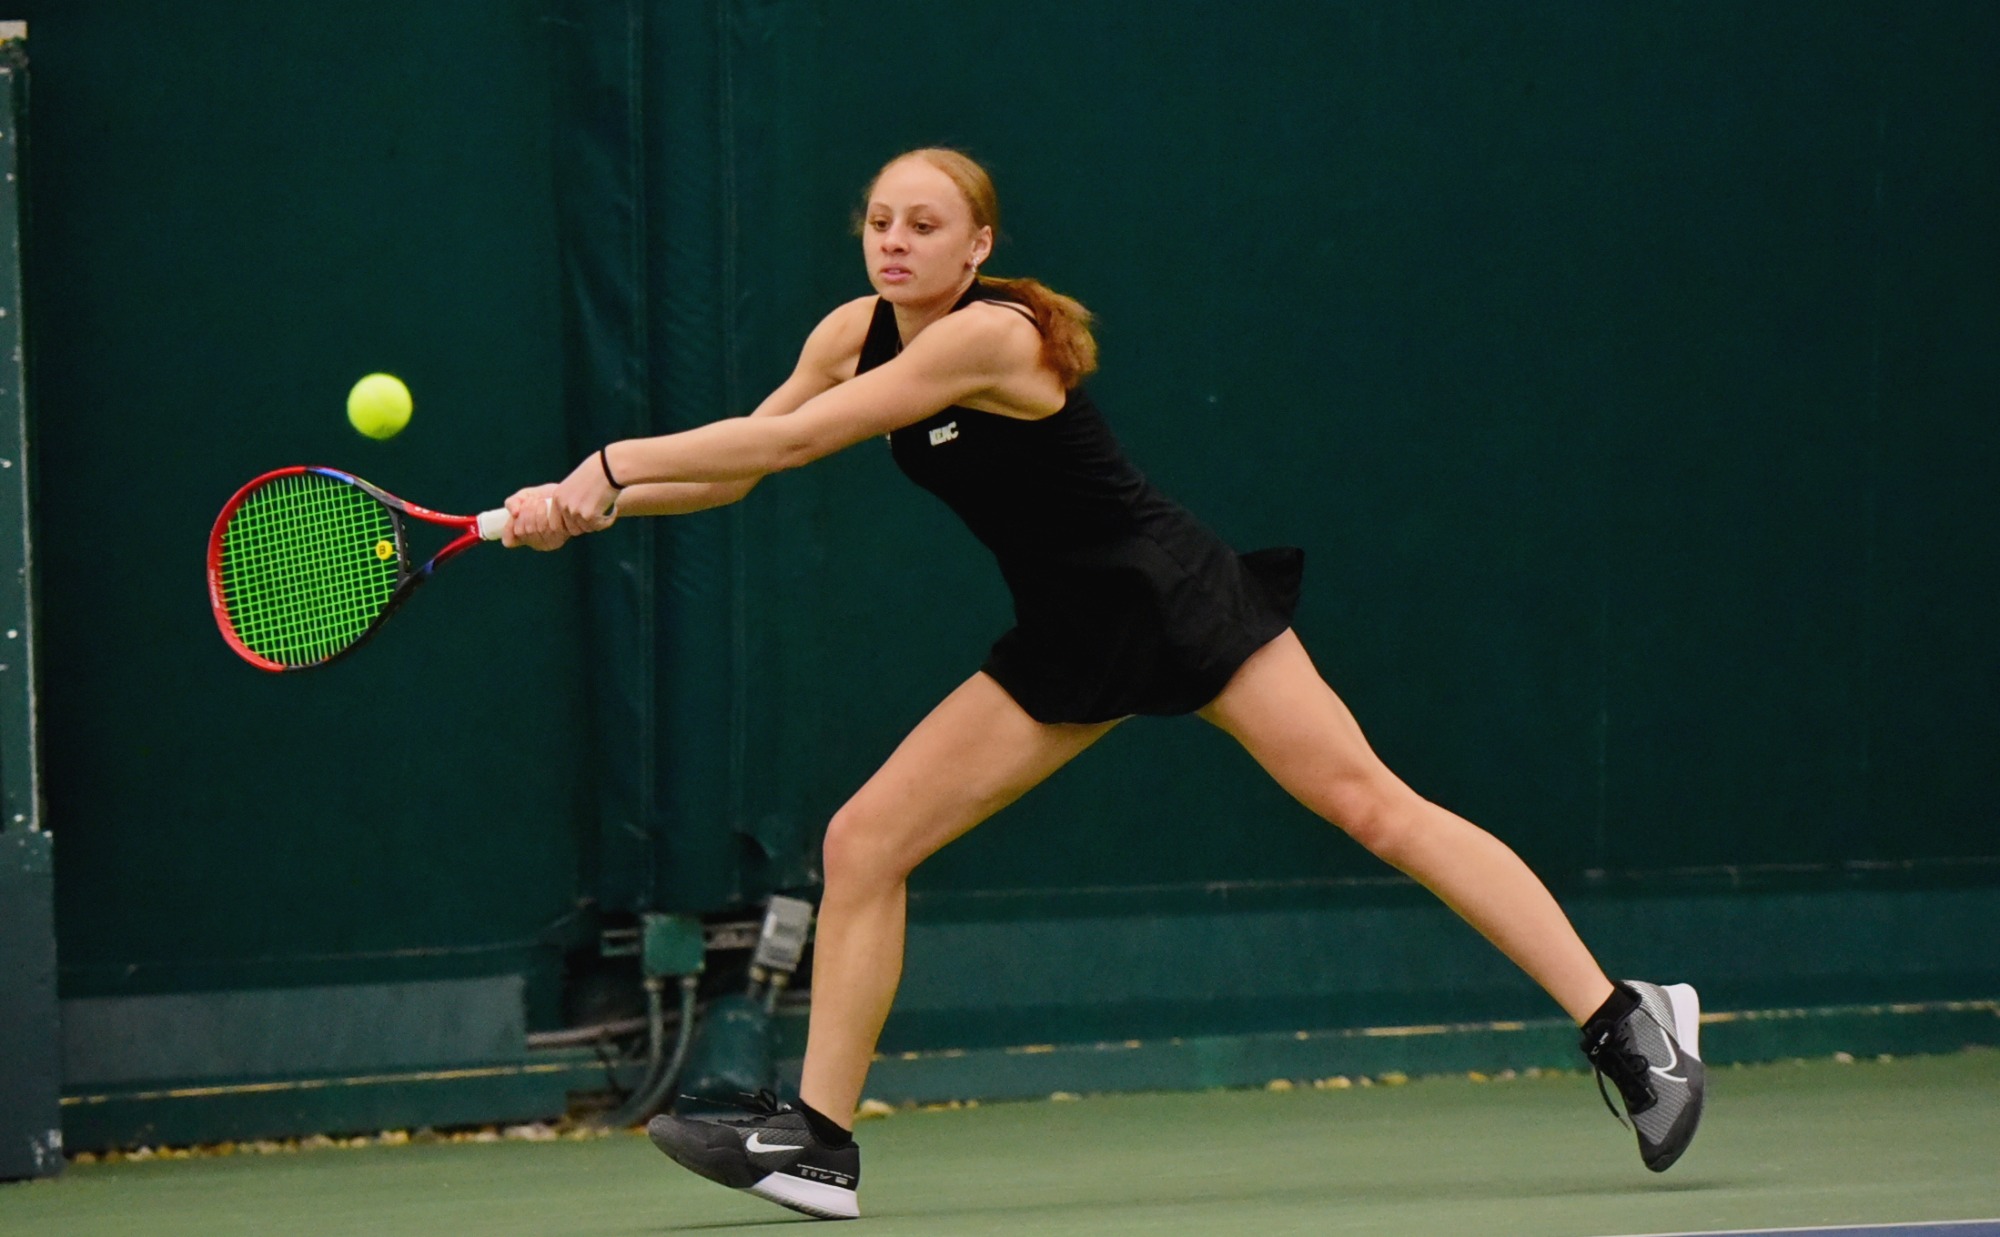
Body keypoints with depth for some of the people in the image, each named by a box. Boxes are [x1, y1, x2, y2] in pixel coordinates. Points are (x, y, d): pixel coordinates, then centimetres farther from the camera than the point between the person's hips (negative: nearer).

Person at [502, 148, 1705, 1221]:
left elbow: (793, 439, -27)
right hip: (1067, 644, 8)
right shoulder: (855, 334, 1)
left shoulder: (992, 336, -23)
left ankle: (1625, 1024, -14)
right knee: (863, 843, -2)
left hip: (1175, 595, -8)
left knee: (1373, 803, -16)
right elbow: (742, 459, 10)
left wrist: (613, 462, -21)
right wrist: (593, 504, -5)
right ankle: (819, 1141, 4)